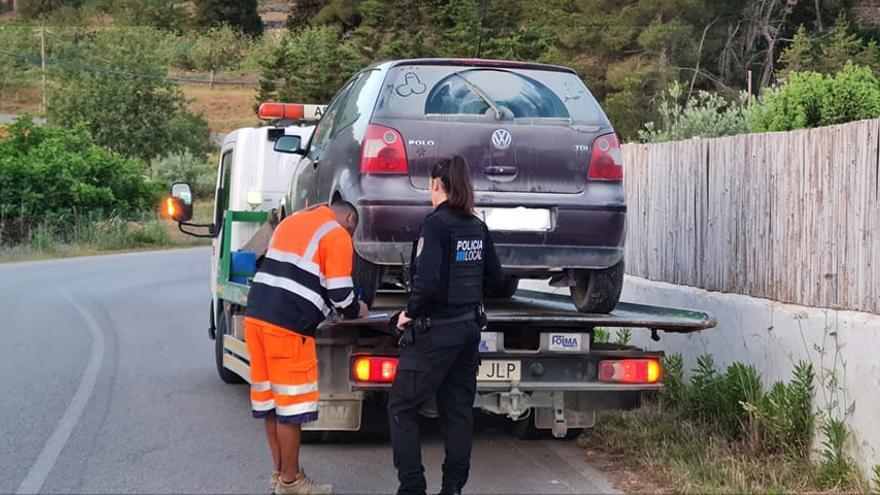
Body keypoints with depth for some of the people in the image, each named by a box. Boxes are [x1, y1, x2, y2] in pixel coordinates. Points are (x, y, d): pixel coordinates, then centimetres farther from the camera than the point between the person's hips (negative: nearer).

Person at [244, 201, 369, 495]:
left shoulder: (291, 221, 22)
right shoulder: (338, 235, -2)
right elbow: (340, 293, -6)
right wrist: (355, 311, 15)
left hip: (256, 316, 8)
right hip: (288, 327, -8)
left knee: (270, 401, 15)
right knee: (291, 405, 2)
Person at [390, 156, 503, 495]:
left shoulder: (436, 223, -16)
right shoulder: (478, 227, 6)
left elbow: (426, 281, -24)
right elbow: (494, 277, 14)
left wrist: (410, 312, -10)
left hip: (435, 330, -7)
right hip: (469, 327, 7)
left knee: (402, 408, 2)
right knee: (458, 409, 13)